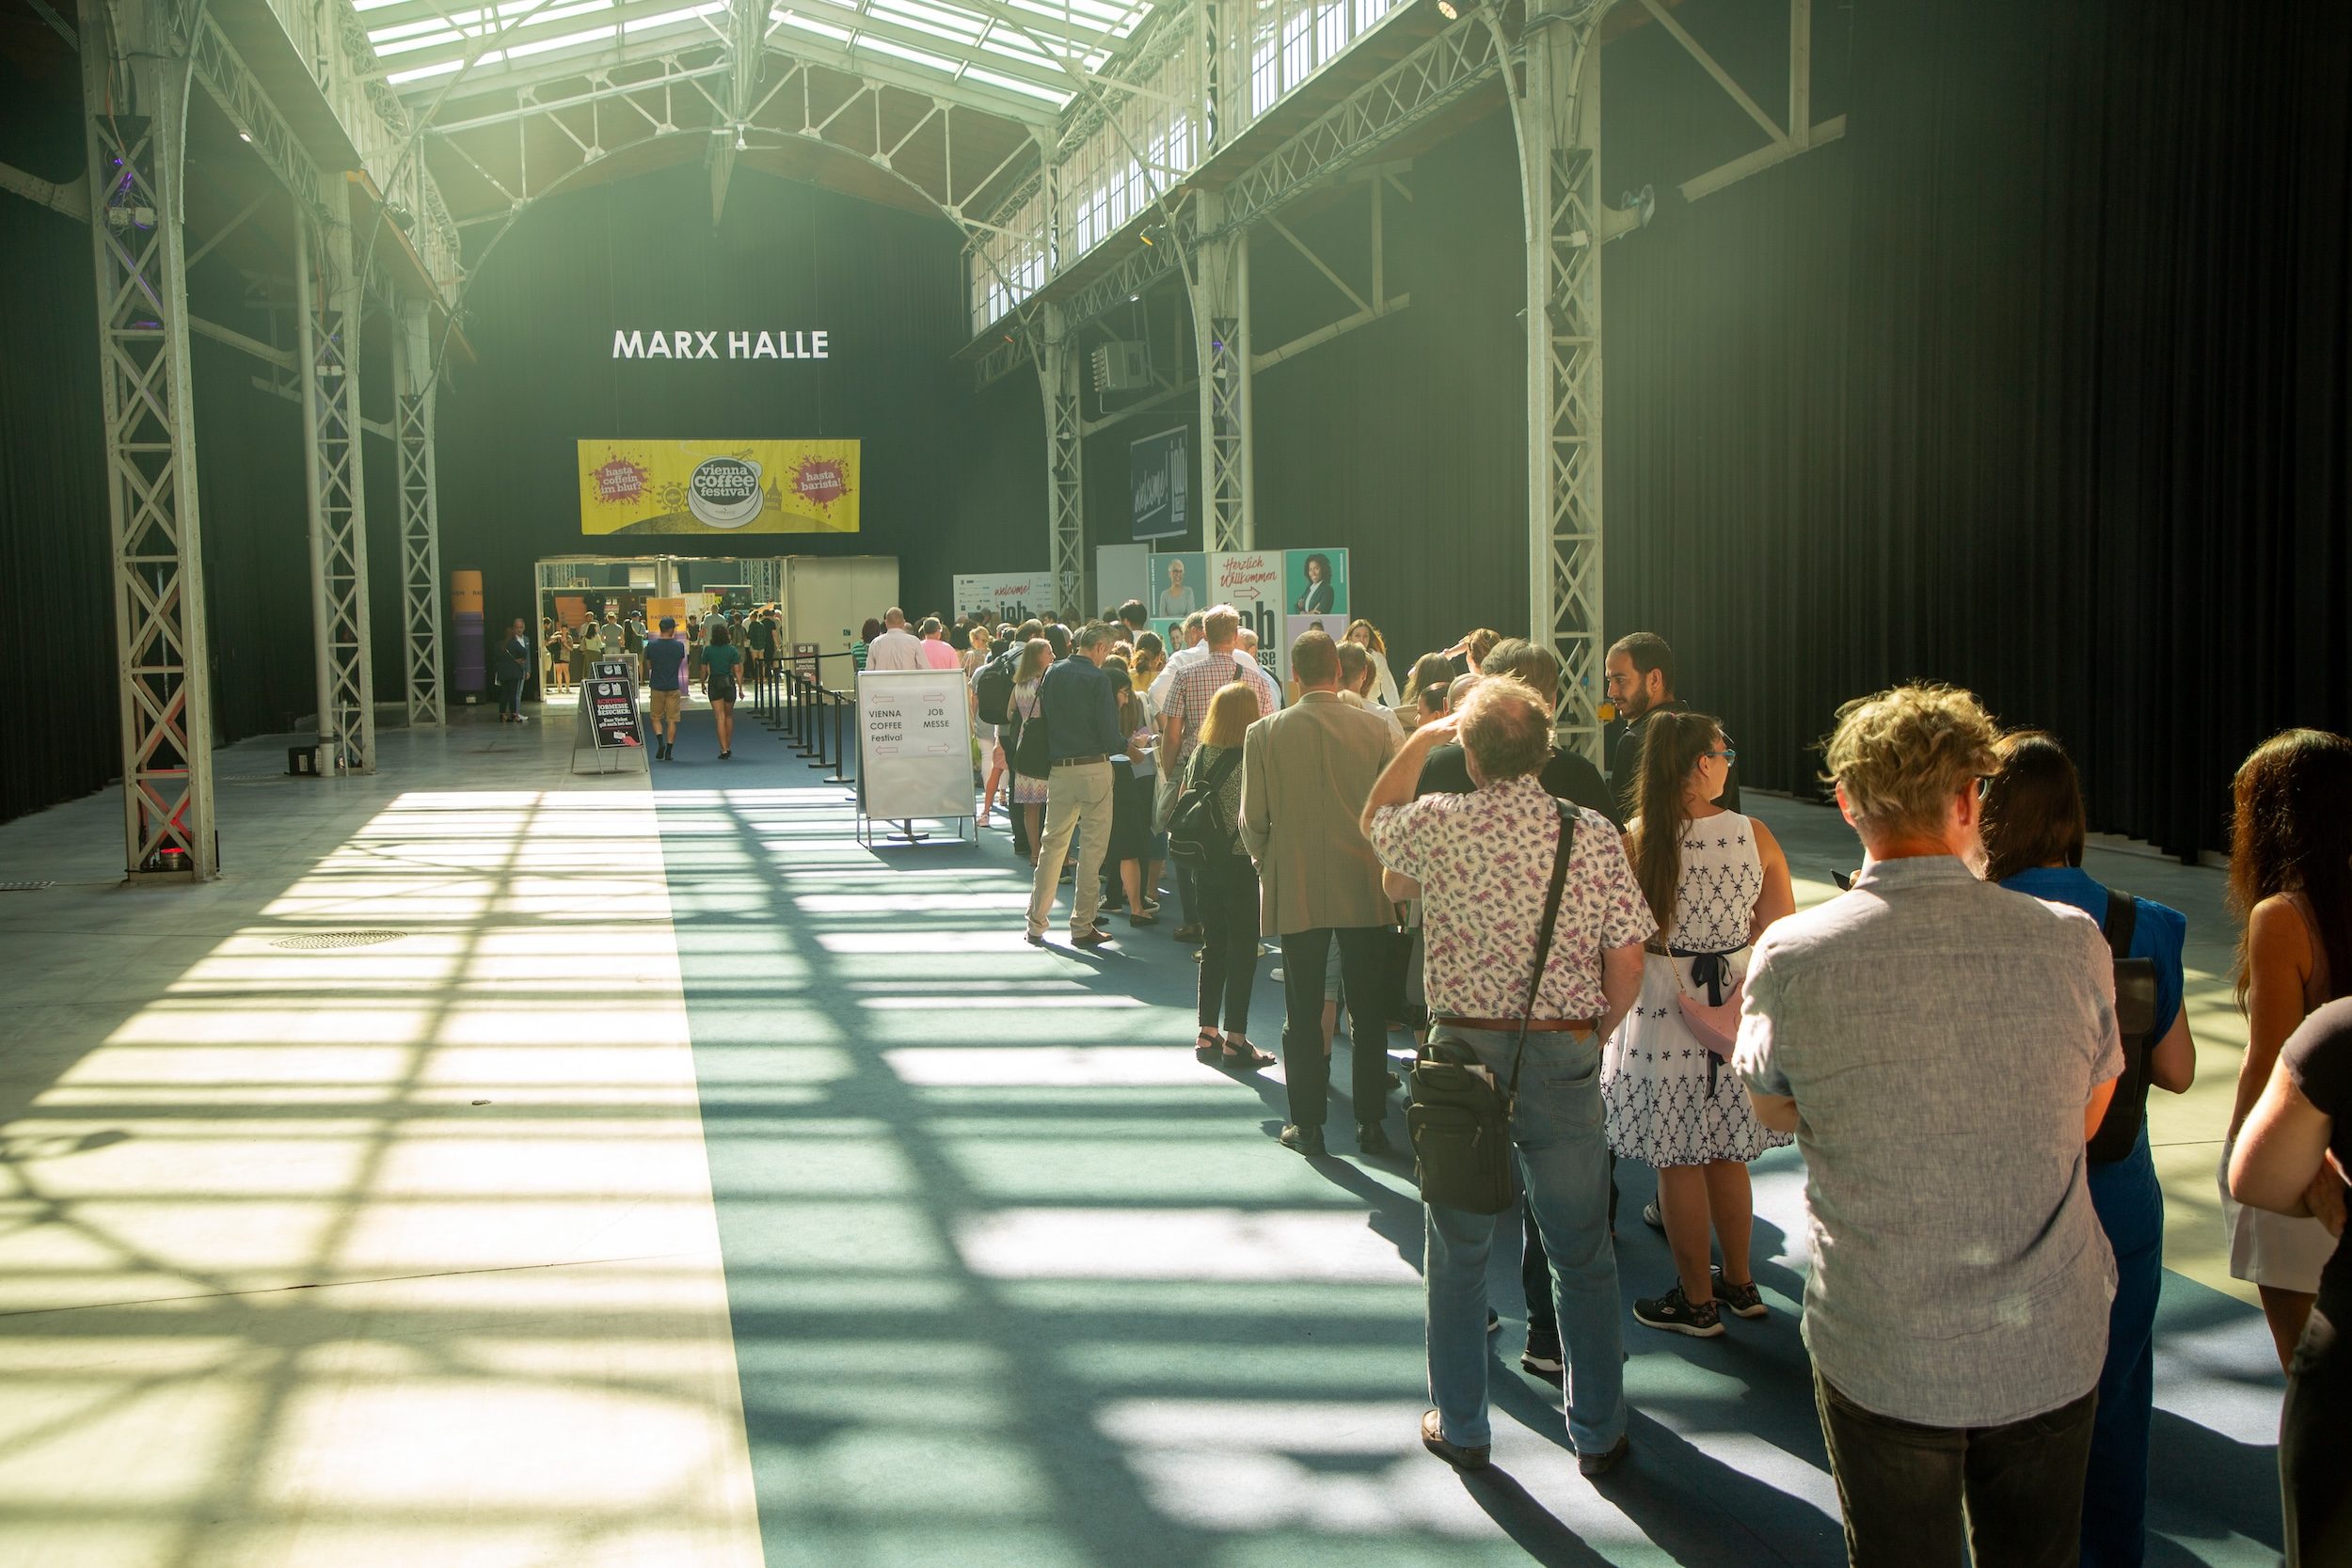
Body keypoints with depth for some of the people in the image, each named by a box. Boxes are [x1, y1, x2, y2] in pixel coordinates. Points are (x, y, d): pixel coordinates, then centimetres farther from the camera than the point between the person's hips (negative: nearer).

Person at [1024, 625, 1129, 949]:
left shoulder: (1051, 674, 7)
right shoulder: (1097, 679, -11)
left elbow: (1040, 720, 12)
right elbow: (1109, 737, -12)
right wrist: (1127, 744, 7)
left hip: (1059, 770, 5)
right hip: (1094, 770, -5)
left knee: (1052, 844, 12)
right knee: (1093, 847, 3)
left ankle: (1036, 924, 14)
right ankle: (1082, 927, 5)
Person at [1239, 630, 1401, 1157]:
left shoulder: (1263, 733, -8)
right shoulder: (1377, 730, -7)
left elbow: (1253, 822, -3)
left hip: (1295, 891, 0)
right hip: (1366, 891, 1)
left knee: (1303, 1014, 9)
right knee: (1368, 1012, 10)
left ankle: (1307, 1124, 14)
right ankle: (1371, 1123, 15)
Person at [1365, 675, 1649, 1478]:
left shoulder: (1437, 825, -8)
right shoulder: (1595, 835, -7)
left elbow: (1375, 816, 17)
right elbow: (1626, 967, -3)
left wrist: (1423, 737, 22)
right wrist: (1589, 1037, 12)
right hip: (1564, 1060, 0)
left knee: (1458, 1252, 14)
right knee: (1582, 1257, 13)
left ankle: (1459, 1427, 25)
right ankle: (1598, 1433, 23)